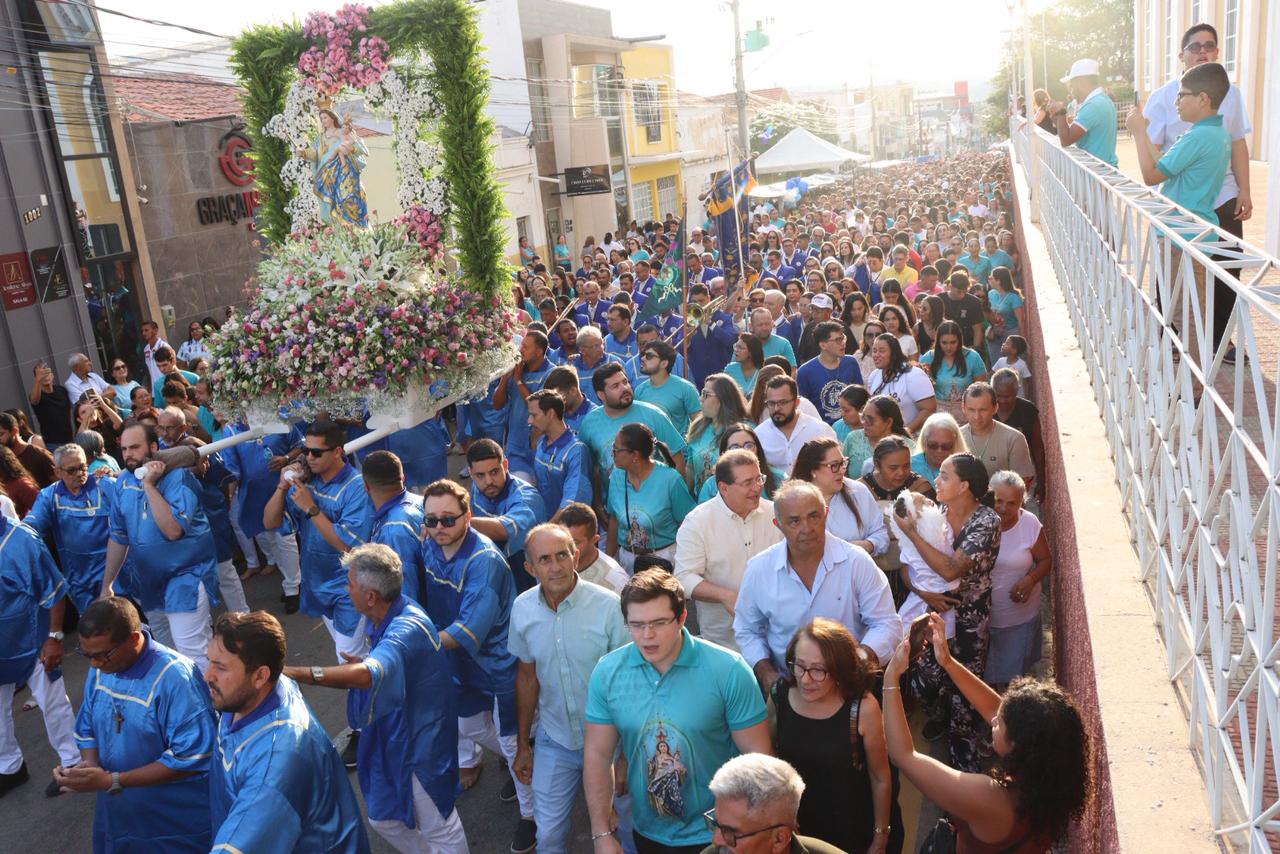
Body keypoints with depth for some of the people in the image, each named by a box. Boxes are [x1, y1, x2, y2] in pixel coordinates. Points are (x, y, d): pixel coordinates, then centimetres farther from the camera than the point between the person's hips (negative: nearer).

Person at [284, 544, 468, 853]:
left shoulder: (408, 629, -33)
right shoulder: (390, 614, -4)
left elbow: (366, 675, -51)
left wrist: (296, 673, -57)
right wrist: (361, 665, -7)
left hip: (419, 743, -9)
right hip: (391, 738, 9)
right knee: (384, 819, 24)